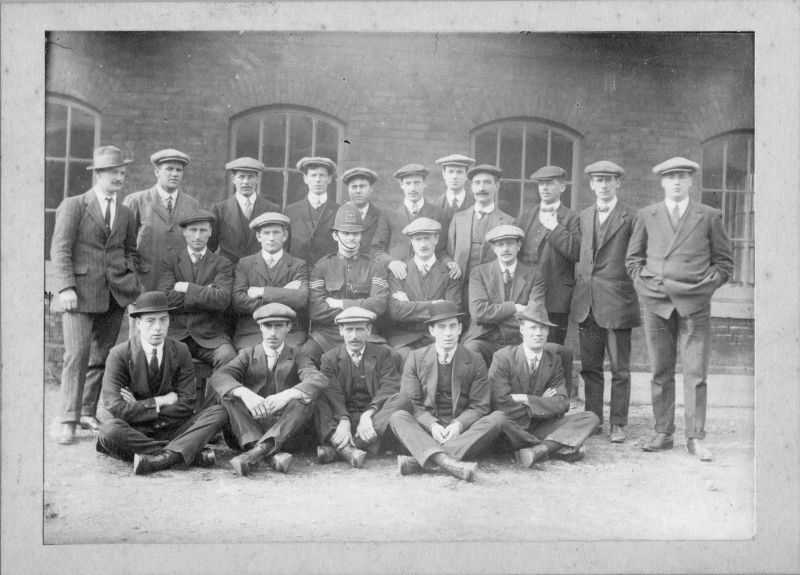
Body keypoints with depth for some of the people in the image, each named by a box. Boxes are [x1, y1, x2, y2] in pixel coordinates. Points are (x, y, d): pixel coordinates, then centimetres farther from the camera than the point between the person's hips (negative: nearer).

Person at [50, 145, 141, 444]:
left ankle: (87, 413, 19)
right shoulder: (73, 205, 1)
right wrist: (65, 287, -14)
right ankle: (68, 420, -6)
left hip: (116, 293, 5)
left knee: (101, 355, 8)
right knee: (77, 354, -11)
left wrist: (130, 279, 5)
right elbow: (60, 249, -5)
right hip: (81, 291, -4)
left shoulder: (126, 213, 15)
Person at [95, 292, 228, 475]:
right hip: (134, 432, -2)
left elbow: (186, 406, -5)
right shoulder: (119, 355, -7)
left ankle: (164, 457, -40)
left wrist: (140, 407, -12)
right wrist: (160, 402, -13)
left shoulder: (180, 351, 1)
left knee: (219, 413, -18)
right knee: (109, 430, -36)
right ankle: (192, 454, -32)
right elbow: (116, 409, -18)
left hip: (171, 430, 2)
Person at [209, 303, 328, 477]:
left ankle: (258, 451, -45)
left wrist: (287, 395, -33)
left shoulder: (296, 356, 10)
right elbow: (217, 377, -9)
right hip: (249, 428, 1)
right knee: (228, 395, -22)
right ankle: (272, 454, -39)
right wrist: (245, 393, -31)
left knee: (304, 403, -27)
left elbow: (319, 380, -12)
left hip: (284, 428, -1)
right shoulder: (248, 354, 11)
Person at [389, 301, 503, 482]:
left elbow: (479, 406, 3)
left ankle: (420, 461, -42)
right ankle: (447, 462, -52)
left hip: (460, 431, 0)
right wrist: (432, 425, -19)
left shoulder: (475, 362, 6)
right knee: (397, 417, -27)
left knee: (493, 421, -27)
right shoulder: (416, 358, 6)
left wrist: (458, 425, -18)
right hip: (425, 428, 0)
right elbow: (410, 403, 0)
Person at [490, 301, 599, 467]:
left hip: (541, 428, 4)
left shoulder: (554, 361, 7)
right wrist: (543, 403, -12)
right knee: (499, 419, -39)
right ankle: (559, 448, -23)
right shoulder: (503, 358, -7)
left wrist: (526, 399, -16)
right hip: (514, 426, -4)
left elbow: (562, 404, -5)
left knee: (590, 418, -12)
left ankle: (539, 449, -30)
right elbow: (501, 403, -17)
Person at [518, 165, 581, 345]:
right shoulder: (526, 217, 17)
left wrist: (555, 228, -10)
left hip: (556, 299, -4)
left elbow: (577, 253, -10)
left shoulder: (571, 219, 3)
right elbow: (516, 251, 18)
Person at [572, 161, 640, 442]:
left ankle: (618, 424, 11)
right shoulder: (583, 217, 15)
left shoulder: (631, 217, -2)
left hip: (617, 300, -5)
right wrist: (580, 286, 10)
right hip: (586, 302, 5)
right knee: (590, 367, 9)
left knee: (619, 368, 2)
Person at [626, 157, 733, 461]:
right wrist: (644, 282, 5)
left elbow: (724, 261, 11)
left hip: (695, 305, -1)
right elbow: (633, 257, 17)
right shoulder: (647, 215, 11)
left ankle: (695, 438, 4)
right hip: (656, 304, 2)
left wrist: (707, 285, 0)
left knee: (695, 373, -4)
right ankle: (663, 434, 14)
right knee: (660, 373, 6)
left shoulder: (710, 217, 7)